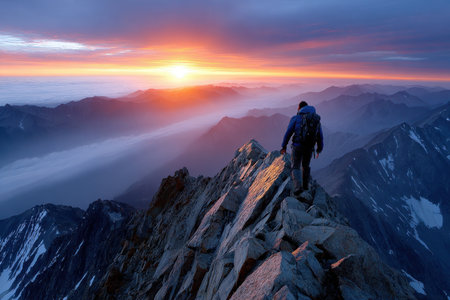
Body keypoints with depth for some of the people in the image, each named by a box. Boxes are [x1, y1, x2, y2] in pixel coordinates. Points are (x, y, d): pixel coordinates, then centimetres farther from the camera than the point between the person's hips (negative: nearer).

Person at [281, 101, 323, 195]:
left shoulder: (296, 118, -1)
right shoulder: (317, 119, 12)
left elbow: (288, 133, -4)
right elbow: (320, 136, 14)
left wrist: (284, 146, 5)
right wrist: (319, 149, 25)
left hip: (297, 146, -4)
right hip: (309, 148, 4)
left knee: (295, 167, 7)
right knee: (306, 166, 25)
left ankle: (298, 187, -13)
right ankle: (305, 186, 35)